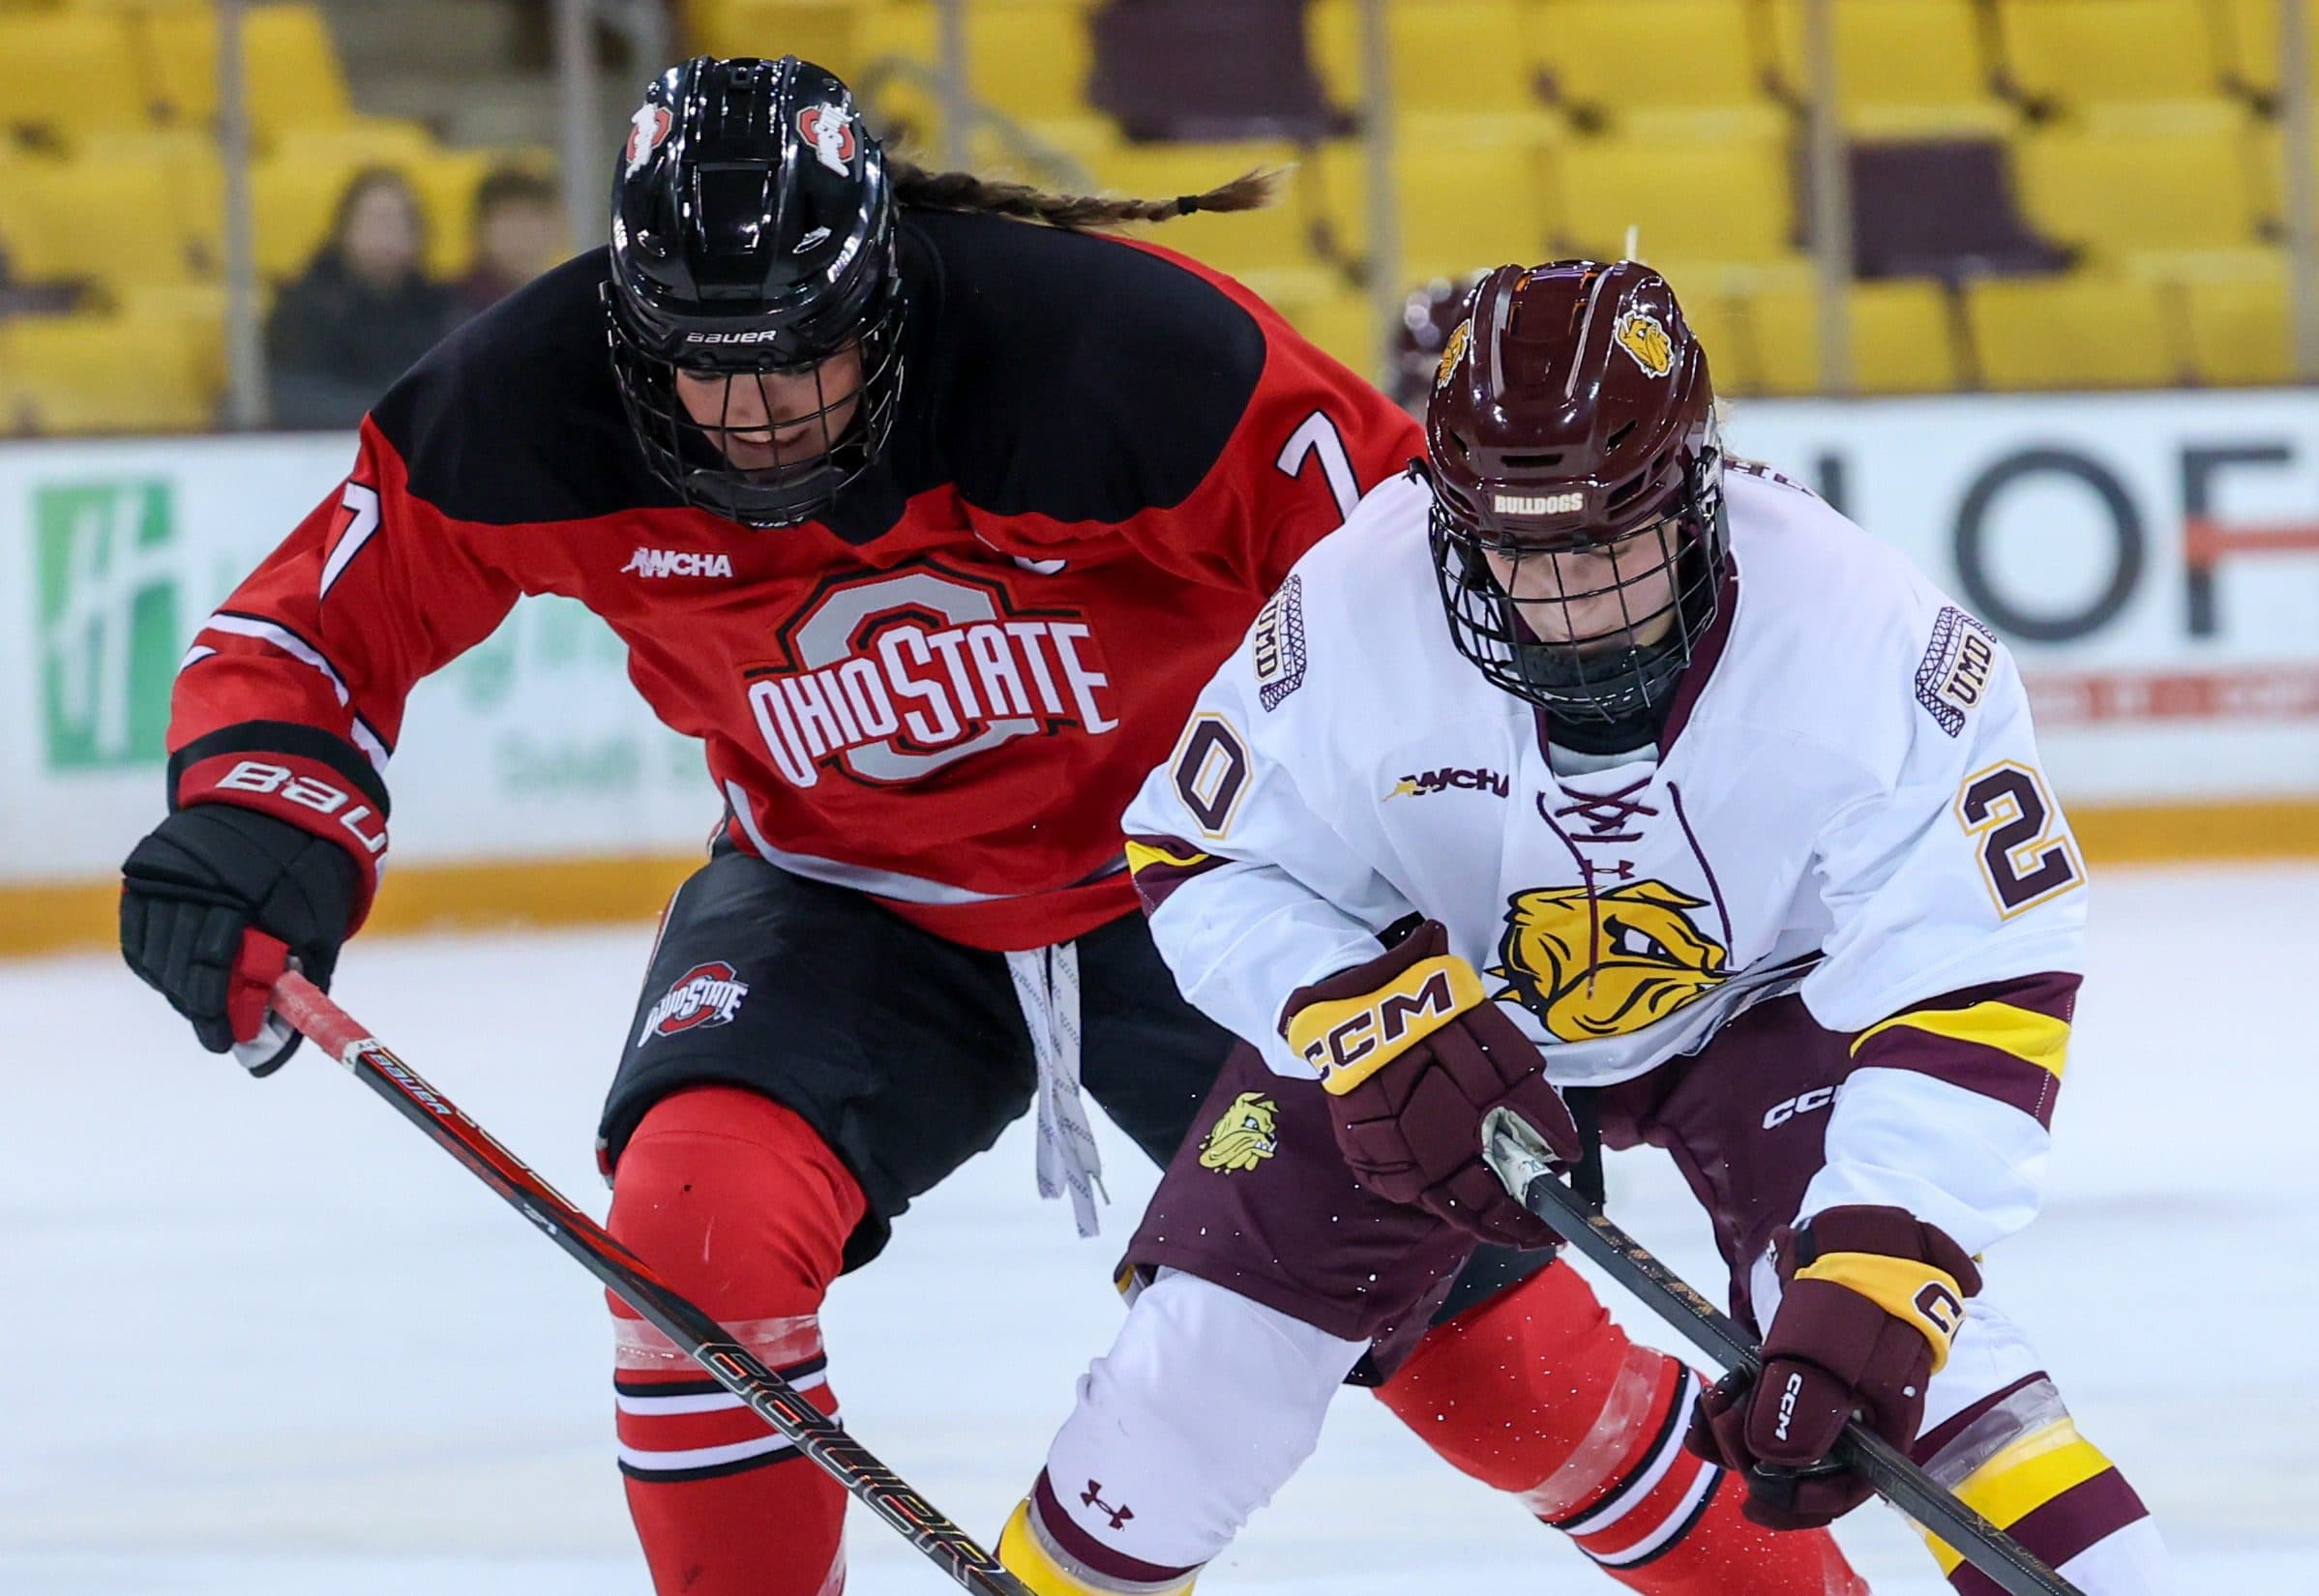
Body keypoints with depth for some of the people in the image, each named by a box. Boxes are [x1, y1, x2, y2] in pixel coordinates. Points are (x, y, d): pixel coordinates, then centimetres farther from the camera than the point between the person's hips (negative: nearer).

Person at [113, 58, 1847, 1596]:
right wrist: (258, 819, -27)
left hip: (1187, 881, -2)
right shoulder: (538, 407, -21)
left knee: (1461, 1285, -4)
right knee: (698, 1211, -27)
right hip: (843, 904, 2)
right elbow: (318, 626, -7)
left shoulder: (1118, 348, -30)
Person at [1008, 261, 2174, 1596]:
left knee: (1864, 1314, -26)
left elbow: (1978, 989, -32)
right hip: (1445, 995, 2)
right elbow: (1207, 864, -14)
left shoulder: (1870, 640, -34)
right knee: (1221, 1330, -7)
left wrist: (1871, 1283, -43)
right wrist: (1377, 1024, -33)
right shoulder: (1353, 620, -29)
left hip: (1760, 998, -2)